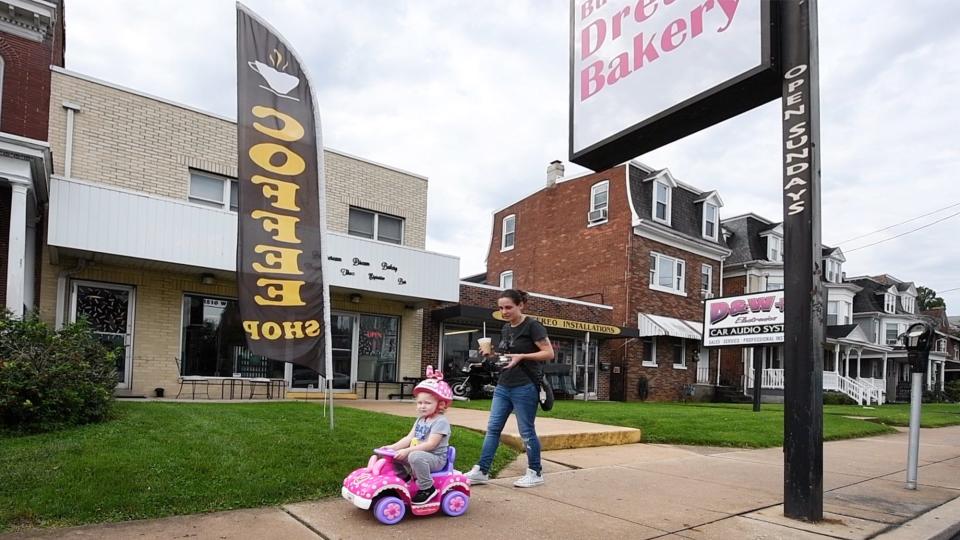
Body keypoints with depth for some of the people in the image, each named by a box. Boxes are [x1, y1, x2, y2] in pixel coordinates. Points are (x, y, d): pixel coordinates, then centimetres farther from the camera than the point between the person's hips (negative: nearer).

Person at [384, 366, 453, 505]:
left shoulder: (440, 421, -15)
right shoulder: (420, 420, 13)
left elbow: (430, 444, -24)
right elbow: (409, 438, 7)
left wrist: (408, 450, -30)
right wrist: (392, 447, -9)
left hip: (436, 458, -8)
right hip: (417, 452, 8)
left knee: (415, 457, -36)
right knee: (394, 454, -4)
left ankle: (427, 488, -20)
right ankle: (405, 478, 17)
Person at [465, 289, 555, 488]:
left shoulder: (532, 326, -10)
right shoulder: (505, 328, 13)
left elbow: (549, 353, -13)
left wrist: (521, 356, -23)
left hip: (525, 387, -7)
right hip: (503, 386, 8)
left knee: (526, 431, 2)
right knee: (493, 428, 5)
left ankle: (536, 473, 17)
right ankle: (481, 471, 10)